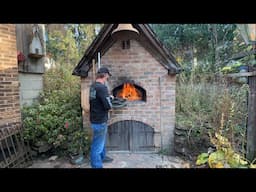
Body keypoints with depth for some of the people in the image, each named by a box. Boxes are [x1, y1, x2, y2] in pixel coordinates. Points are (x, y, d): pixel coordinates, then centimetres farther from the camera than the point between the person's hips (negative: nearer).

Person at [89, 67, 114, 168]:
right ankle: (97, 165, 20)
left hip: (96, 118, 10)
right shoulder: (102, 87, -24)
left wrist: (108, 97, 13)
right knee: (97, 144, 5)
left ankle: (102, 157, 46)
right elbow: (108, 106, -24)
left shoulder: (92, 86, 5)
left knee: (101, 141, 27)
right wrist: (110, 100, -3)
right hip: (100, 121, -10)